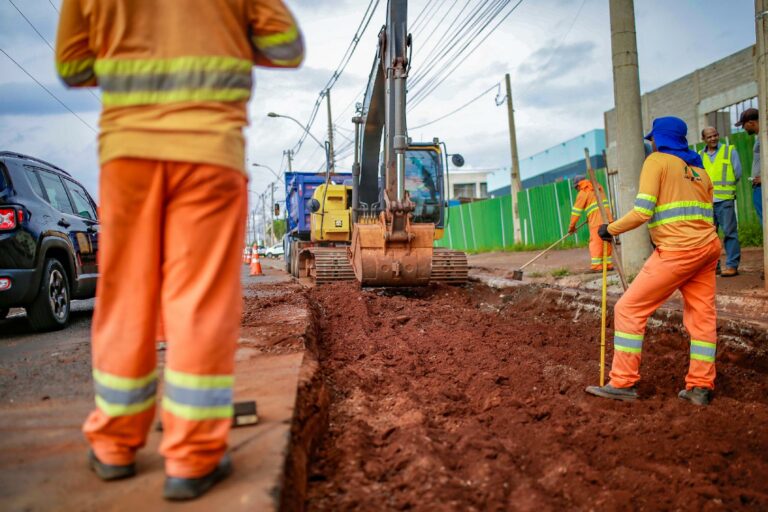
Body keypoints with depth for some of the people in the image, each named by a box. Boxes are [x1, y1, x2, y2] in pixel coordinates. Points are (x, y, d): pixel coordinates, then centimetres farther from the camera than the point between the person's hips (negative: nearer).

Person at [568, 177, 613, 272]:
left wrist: (572, 226, 5)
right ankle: (608, 265, 14)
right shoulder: (598, 188, 20)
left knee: (595, 243, -3)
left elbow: (576, 210, 0)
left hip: (596, 222, -6)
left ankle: (597, 266, -8)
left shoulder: (583, 193, -1)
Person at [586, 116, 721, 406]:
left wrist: (611, 230, -2)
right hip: (708, 248, 8)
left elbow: (642, 212, -14)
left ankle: (623, 383, -2)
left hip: (677, 251, -8)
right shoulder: (700, 171, 19)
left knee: (629, 309, -2)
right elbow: (705, 215, 19)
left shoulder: (657, 160, -2)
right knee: (702, 316, 12)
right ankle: (701, 387, 14)